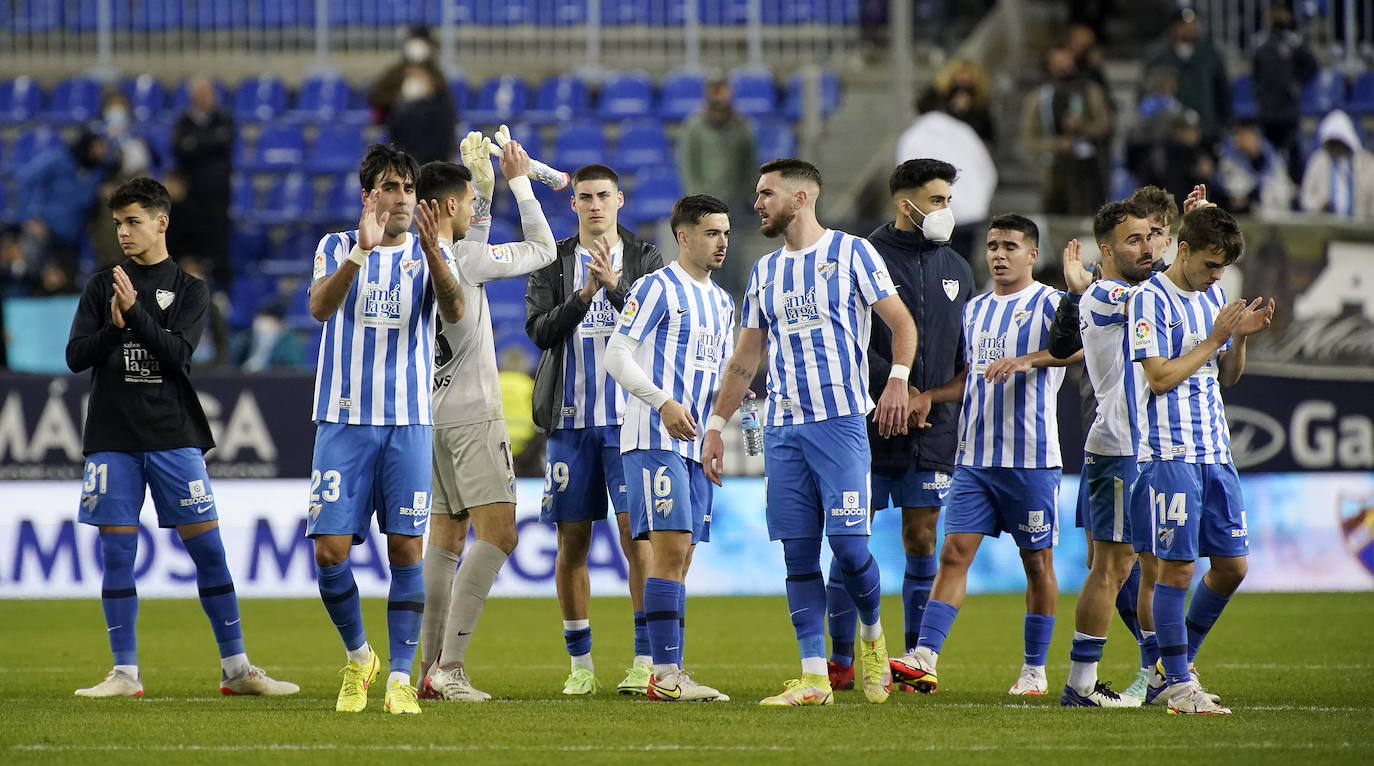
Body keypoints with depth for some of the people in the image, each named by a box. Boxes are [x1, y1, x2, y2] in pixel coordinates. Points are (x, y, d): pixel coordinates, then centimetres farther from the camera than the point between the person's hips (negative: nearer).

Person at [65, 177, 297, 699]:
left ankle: (236, 669, 1)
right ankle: (125, 672, 6)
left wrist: (136, 313, -19)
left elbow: (178, 354, -8)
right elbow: (76, 357, 3)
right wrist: (113, 328, -14)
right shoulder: (102, 287, 10)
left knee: (207, 548, -3)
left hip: (174, 436, -1)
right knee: (117, 552, 0)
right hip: (112, 436, 1)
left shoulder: (189, 289, 6)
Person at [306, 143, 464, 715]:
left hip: (409, 422, 0)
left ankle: (400, 677, 3)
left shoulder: (430, 254, 7)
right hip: (344, 419, 0)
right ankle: (358, 656, 17)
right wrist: (362, 250, -28)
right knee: (330, 551, -6)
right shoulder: (338, 248, 6)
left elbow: (454, 312, -12)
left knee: (406, 549, -3)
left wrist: (431, 250, -28)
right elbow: (319, 307, -13)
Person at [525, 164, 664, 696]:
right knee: (572, 542, 4)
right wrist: (582, 298, -18)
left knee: (637, 535, -10)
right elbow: (540, 330, -3)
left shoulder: (644, 259, 5)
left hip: (628, 416, -2)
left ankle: (645, 661, -8)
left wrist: (614, 284, -21)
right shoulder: (554, 263, 8)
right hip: (571, 418, 2)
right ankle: (581, 665, 11)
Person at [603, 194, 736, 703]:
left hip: (696, 443, 8)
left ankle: (670, 676, 7)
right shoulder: (658, 288, -5)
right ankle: (665, 673, -16)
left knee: (680, 559, 6)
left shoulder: (721, 302, 19)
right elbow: (616, 356, -10)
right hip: (655, 438, -8)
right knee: (670, 550, -15)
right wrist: (663, 403, -20)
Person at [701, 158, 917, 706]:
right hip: (782, 428, 5)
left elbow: (901, 323, 0)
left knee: (848, 543, -12)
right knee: (798, 553, 0)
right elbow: (745, 358, 21)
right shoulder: (765, 272, 17)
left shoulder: (851, 252, 1)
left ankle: (871, 634, 15)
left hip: (840, 419, -5)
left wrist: (898, 380, -16)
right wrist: (715, 425, 15)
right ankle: (814, 677, 1)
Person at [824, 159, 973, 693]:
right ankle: (841, 659, 4)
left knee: (921, 541, 5)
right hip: (868, 427, -4)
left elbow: (967, 358, 17)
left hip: (931, 430, 4)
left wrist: (933, 397, 3)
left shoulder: (956, 270, 12)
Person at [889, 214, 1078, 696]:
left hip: (1031, 459, -5)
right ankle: (924, 660, -14)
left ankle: (1035, 669, 13)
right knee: (955, 553, -5)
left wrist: (1026, 360, -33)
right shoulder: (975, 309, 17)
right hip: (974, 457, 5)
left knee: (1037, 562, 4)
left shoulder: (1048, 304, -3)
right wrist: (926, 397, 9)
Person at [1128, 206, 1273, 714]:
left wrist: (1241, 338, 1)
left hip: (1216, 452, 8)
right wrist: (1215, 338, -12)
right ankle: (1177, 683, 1)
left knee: (1232, 565, 7)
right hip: (1169, 453, -8)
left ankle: (1174, 664, 22)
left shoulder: (1213, 297, 15)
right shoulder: (1150, 300, -8)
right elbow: (1160, 377, -14)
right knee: (1176, 567, -6)